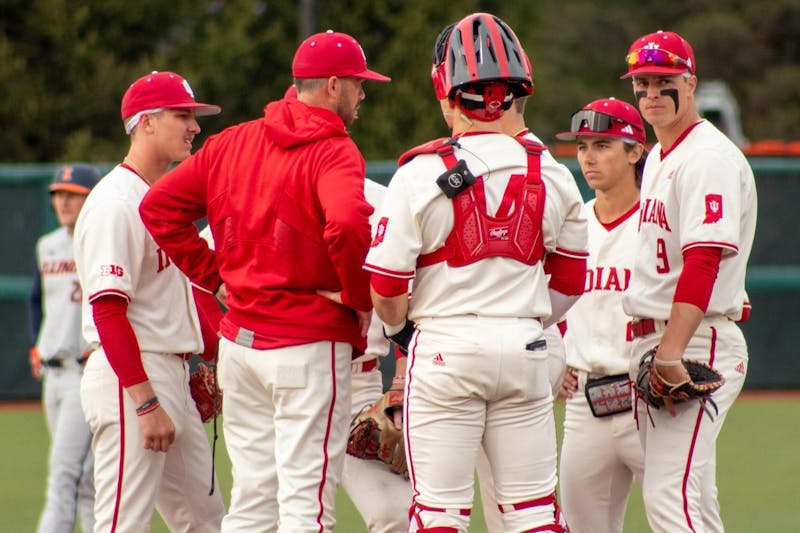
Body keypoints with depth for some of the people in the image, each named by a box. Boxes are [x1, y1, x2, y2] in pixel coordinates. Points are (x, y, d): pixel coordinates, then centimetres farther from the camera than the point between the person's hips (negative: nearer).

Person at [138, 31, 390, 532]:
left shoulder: (233, 142, 9)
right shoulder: (333, 152, -13)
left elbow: (159, 206, 10)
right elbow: (346, 224, -32)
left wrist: (213, 271, 10)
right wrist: (361, 300, -16)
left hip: (238, 339, 7)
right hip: (310, 344, -7)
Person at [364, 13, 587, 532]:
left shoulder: (421, 173, -8)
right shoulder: (550, 176, 3)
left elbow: (385, 288, -7)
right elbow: (571, 281, 11)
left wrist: (400, 327, 13)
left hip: (445, 348, -3)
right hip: (524, 348, 3)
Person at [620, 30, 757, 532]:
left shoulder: (709, 157, -12)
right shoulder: (658, 160, 19)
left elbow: (703, 261, -23)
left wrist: (672, 352, -29)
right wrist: (650, 349, 14)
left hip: (698, 342, -10)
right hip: (653, 342, 10)